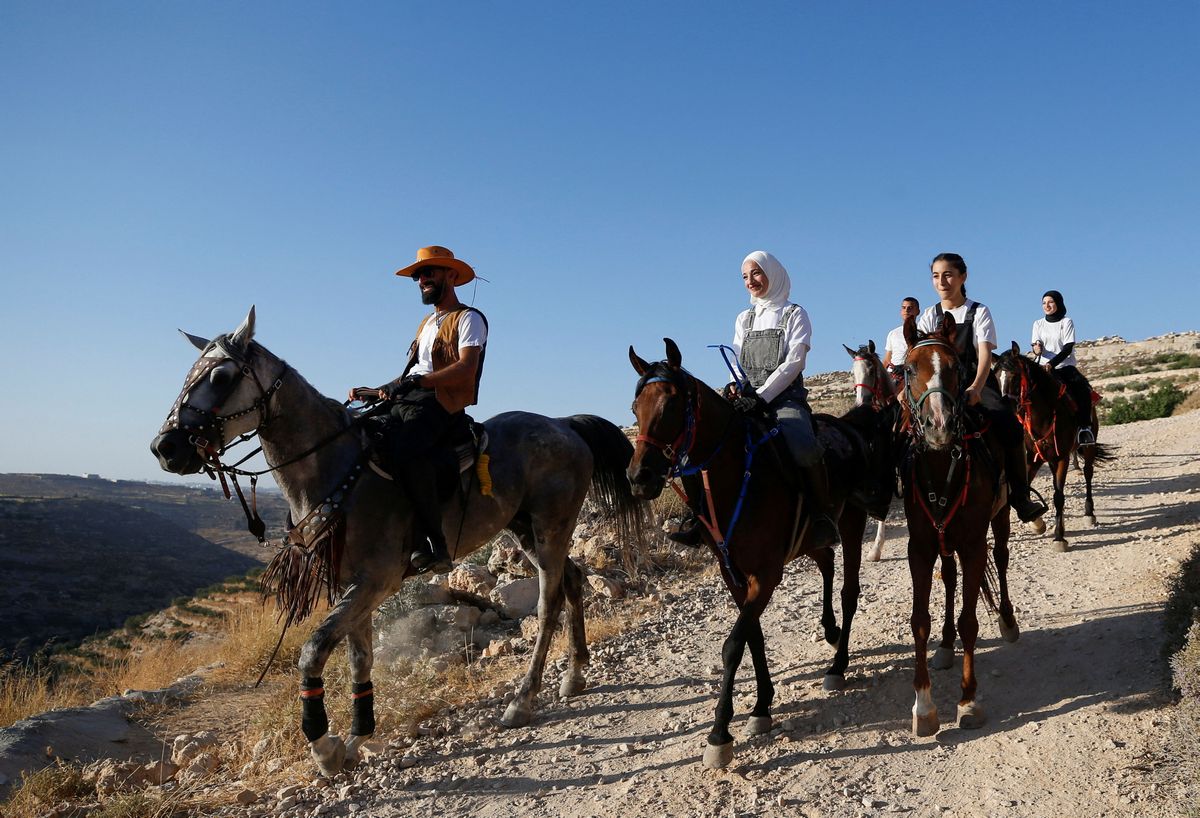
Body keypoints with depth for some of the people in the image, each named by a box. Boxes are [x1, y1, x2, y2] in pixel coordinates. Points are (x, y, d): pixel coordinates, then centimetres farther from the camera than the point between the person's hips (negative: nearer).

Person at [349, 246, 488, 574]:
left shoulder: (469, 319, 3)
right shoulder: (427, 323, 31)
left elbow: (466, 369, -14)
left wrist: (419, 380, -25)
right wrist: (376, 391, 18)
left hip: (439, 403, -9)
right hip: (405, 400, 9)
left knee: (405, 451, -36)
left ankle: (434, 546, -35)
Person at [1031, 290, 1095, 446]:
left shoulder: (1067, 322, 3)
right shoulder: (1038, 324, 13)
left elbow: (1068, 348, -8)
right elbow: (1036, 345, 4)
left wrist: (1052, 363, -23)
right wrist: (1036, 349, -22)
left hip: (1065, 366, -2)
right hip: (1043, 367, 2)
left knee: (1084, 391, -27)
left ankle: (1084, 427, -21)